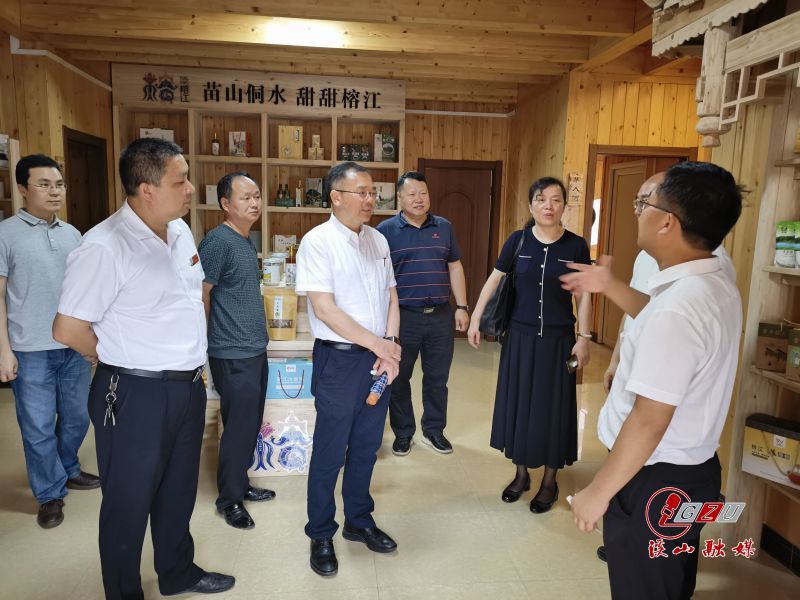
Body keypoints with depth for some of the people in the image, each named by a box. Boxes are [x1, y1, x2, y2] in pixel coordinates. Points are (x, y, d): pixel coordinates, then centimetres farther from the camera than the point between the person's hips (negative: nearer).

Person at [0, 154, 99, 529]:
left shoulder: (72, 234, 8)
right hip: (31, 351, -4)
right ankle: (50, 494, 22)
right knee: (38, 427, 6)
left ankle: (67, 470, 39)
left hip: (75, 346, 5)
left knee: (76, 417, 16)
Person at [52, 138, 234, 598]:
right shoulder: (104, 248, -21)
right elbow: (68, 328, -16)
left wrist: (193, 354, 11)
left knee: (179, 492, 23)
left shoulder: (180, 231, 3)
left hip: (189, 386, 7)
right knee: (129, 504, 13)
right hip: (136, 395, -7)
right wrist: (126, 361, -2)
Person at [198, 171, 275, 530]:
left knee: (251, 424, 18)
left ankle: (241, 484, 34)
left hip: (256, 351, 9)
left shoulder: (247, 241, 11)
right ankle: (229, 499, 19)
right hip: (234, 356, -9)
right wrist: (210, 341, -7)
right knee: (239, 427, 1)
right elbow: (200, 297, -16)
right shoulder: (218, 241, -16)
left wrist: (255, 336, 17)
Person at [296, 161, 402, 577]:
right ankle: (321, 536, 26)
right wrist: (377, 343, -14)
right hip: (339, 359, -6)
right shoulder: (318, 241, -11)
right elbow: (324, 309, -17)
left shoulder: (378, 240, 9)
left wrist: (390, 347, -4)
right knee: (330, 452, 7)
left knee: (366, 447, 17)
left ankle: (359, 520, 37)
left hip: (379, 359, 6)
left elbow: (391, 297, 11)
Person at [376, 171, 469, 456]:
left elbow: (455, 267, 11)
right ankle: (403, 433, 26)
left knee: (437, 377, 12)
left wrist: (462, 307, 5)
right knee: (399, 378, 9)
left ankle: (434, 430, 29)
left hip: (441, 315, 3)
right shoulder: (386, 230, -2)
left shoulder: (444, 227, 8)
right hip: (403, 316, -2)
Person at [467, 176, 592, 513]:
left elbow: (584, 295, -1)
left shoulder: (576, 246, -5)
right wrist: (475, 320, 2)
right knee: (517, 402, 9)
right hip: (520, 335, 2)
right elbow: (494, 280, 3)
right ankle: (521, 473, 28)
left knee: (553, 407, 6)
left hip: (558, 339, -1)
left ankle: (549, 481, 24)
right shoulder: (518, 240, -3)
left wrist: (583, 338, -4)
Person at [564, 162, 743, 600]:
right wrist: (610, 287, 20)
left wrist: (598, 492, -19)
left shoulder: (677, 307, -31)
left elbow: (649, 422, -29)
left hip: (654, 482, -9)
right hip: (692, 470, 9)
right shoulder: (717, 284, 0)